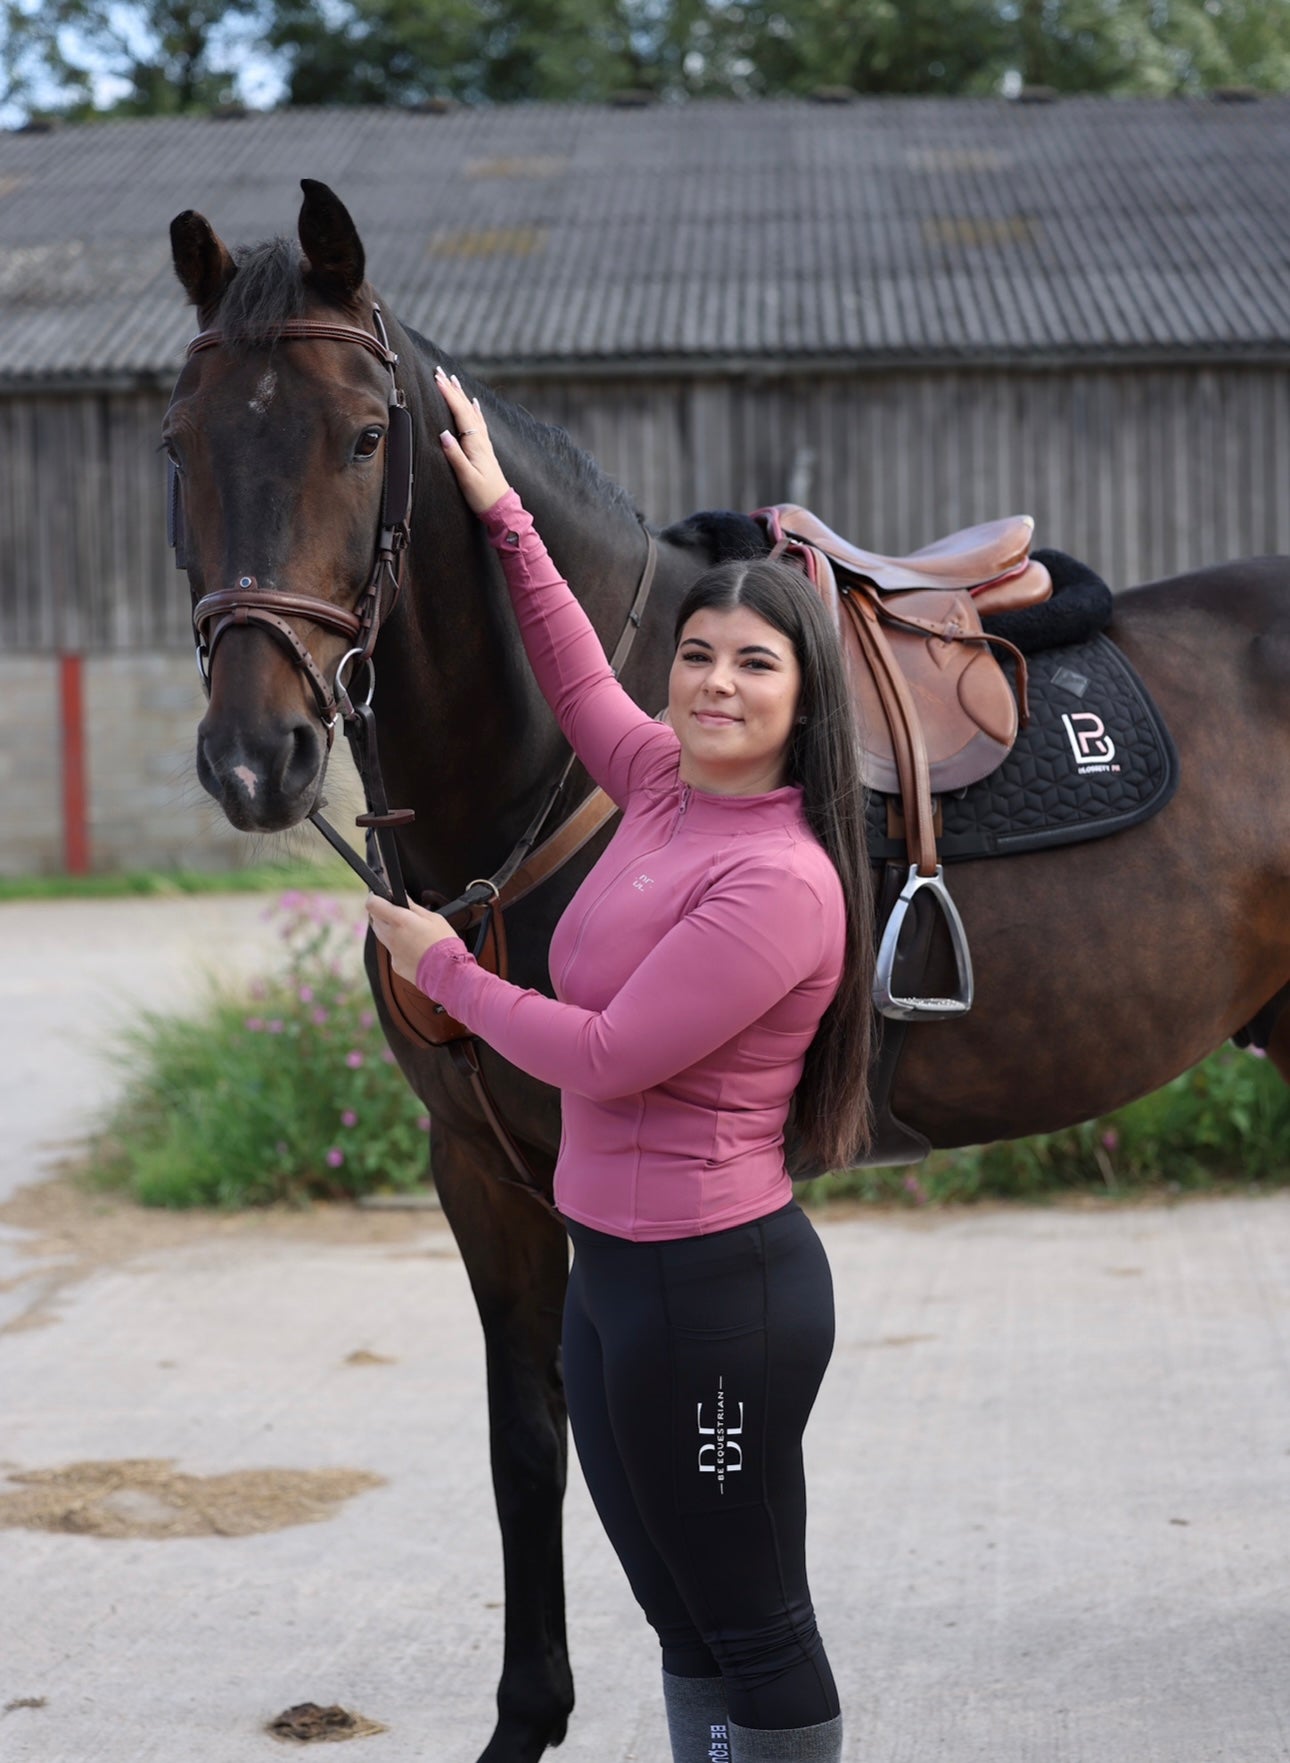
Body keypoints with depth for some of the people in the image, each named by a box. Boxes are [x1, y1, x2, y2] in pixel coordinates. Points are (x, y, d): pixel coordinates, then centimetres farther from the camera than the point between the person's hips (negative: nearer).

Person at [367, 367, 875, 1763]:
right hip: (613, 1269, 9)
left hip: (711, 1286, -9)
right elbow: (580, 686, 26)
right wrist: (505, 520, 24)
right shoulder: (664, 784, 5)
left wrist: (440, 967, -7)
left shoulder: (779, 881, -21)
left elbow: (602, 1057, -21)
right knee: (683, 1617, 18)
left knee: (753, 1631, 3)